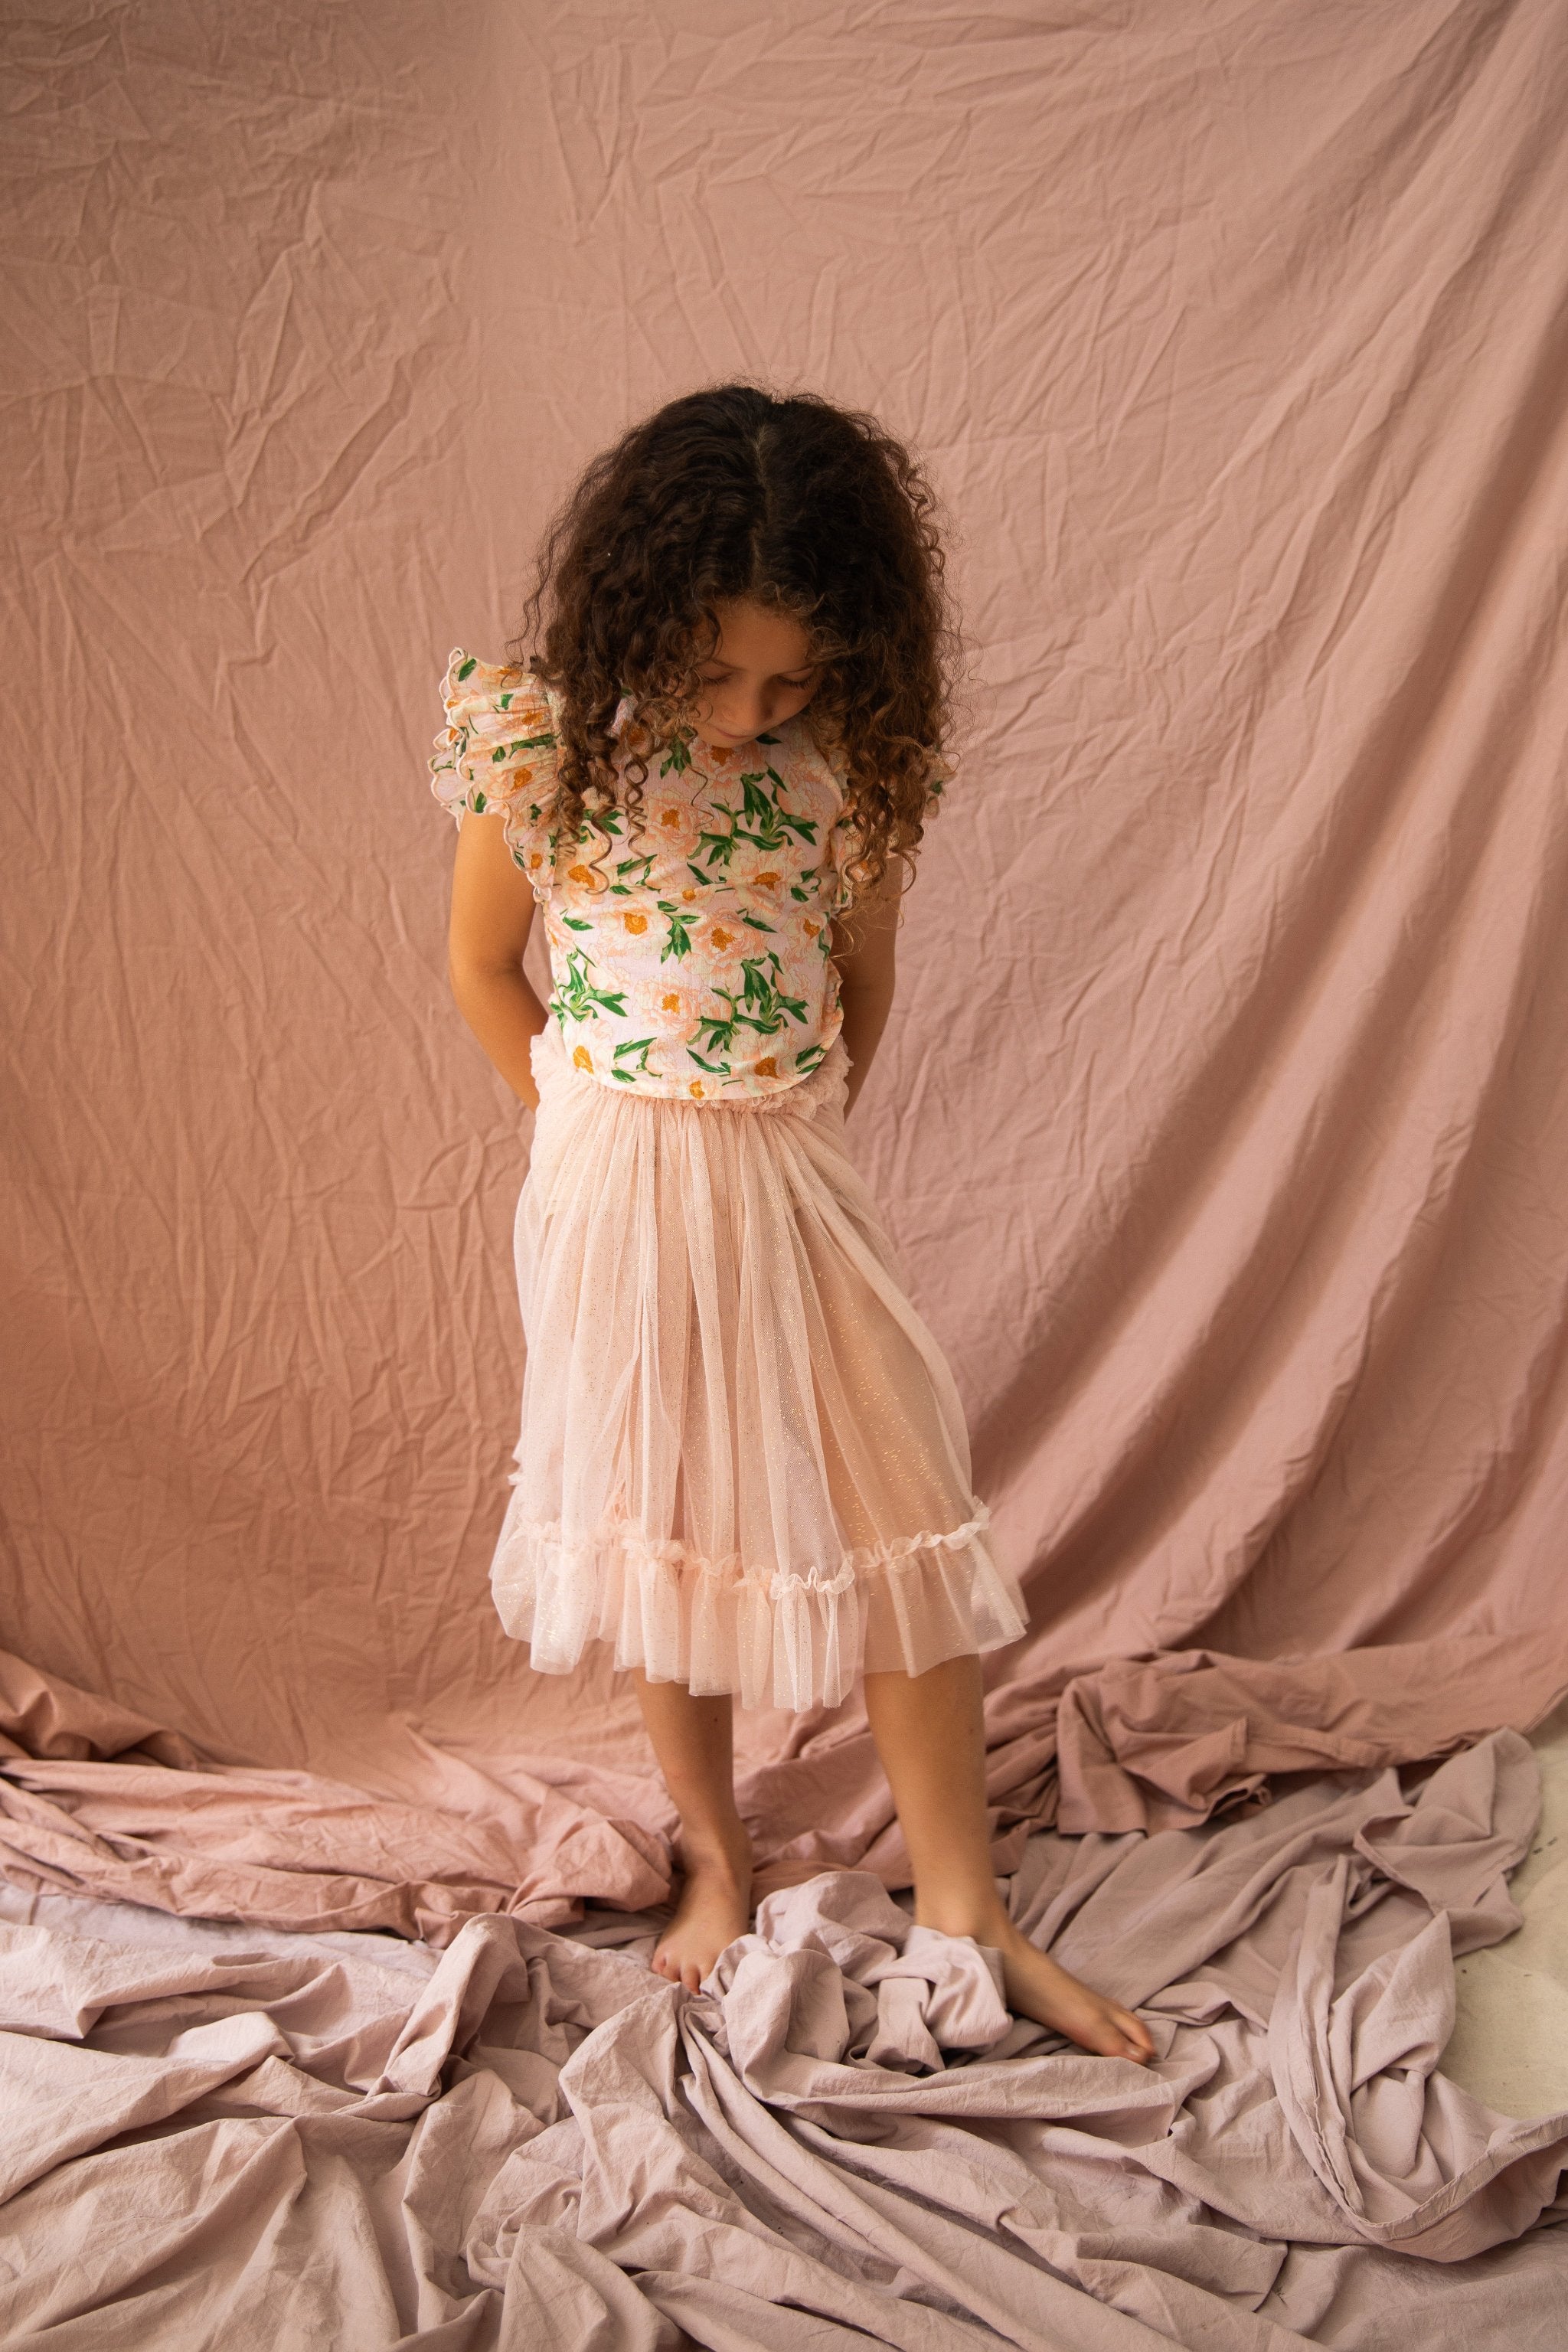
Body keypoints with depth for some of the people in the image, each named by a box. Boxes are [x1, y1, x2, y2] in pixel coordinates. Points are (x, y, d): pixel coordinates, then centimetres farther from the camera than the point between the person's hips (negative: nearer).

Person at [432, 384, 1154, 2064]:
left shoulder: (851, 768, -5)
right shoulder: (545, 742, -9)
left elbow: (862, 983, 8)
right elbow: (483, 971, 3)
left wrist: (780, 1135, 8)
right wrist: (595, 1123, 5)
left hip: (793, 1187, 2)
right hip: (614, 1190, -1)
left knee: (903, 1531, 2)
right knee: (665, 1531, 11)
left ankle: (961, 1906, 17)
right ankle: (717, 1863, 31)